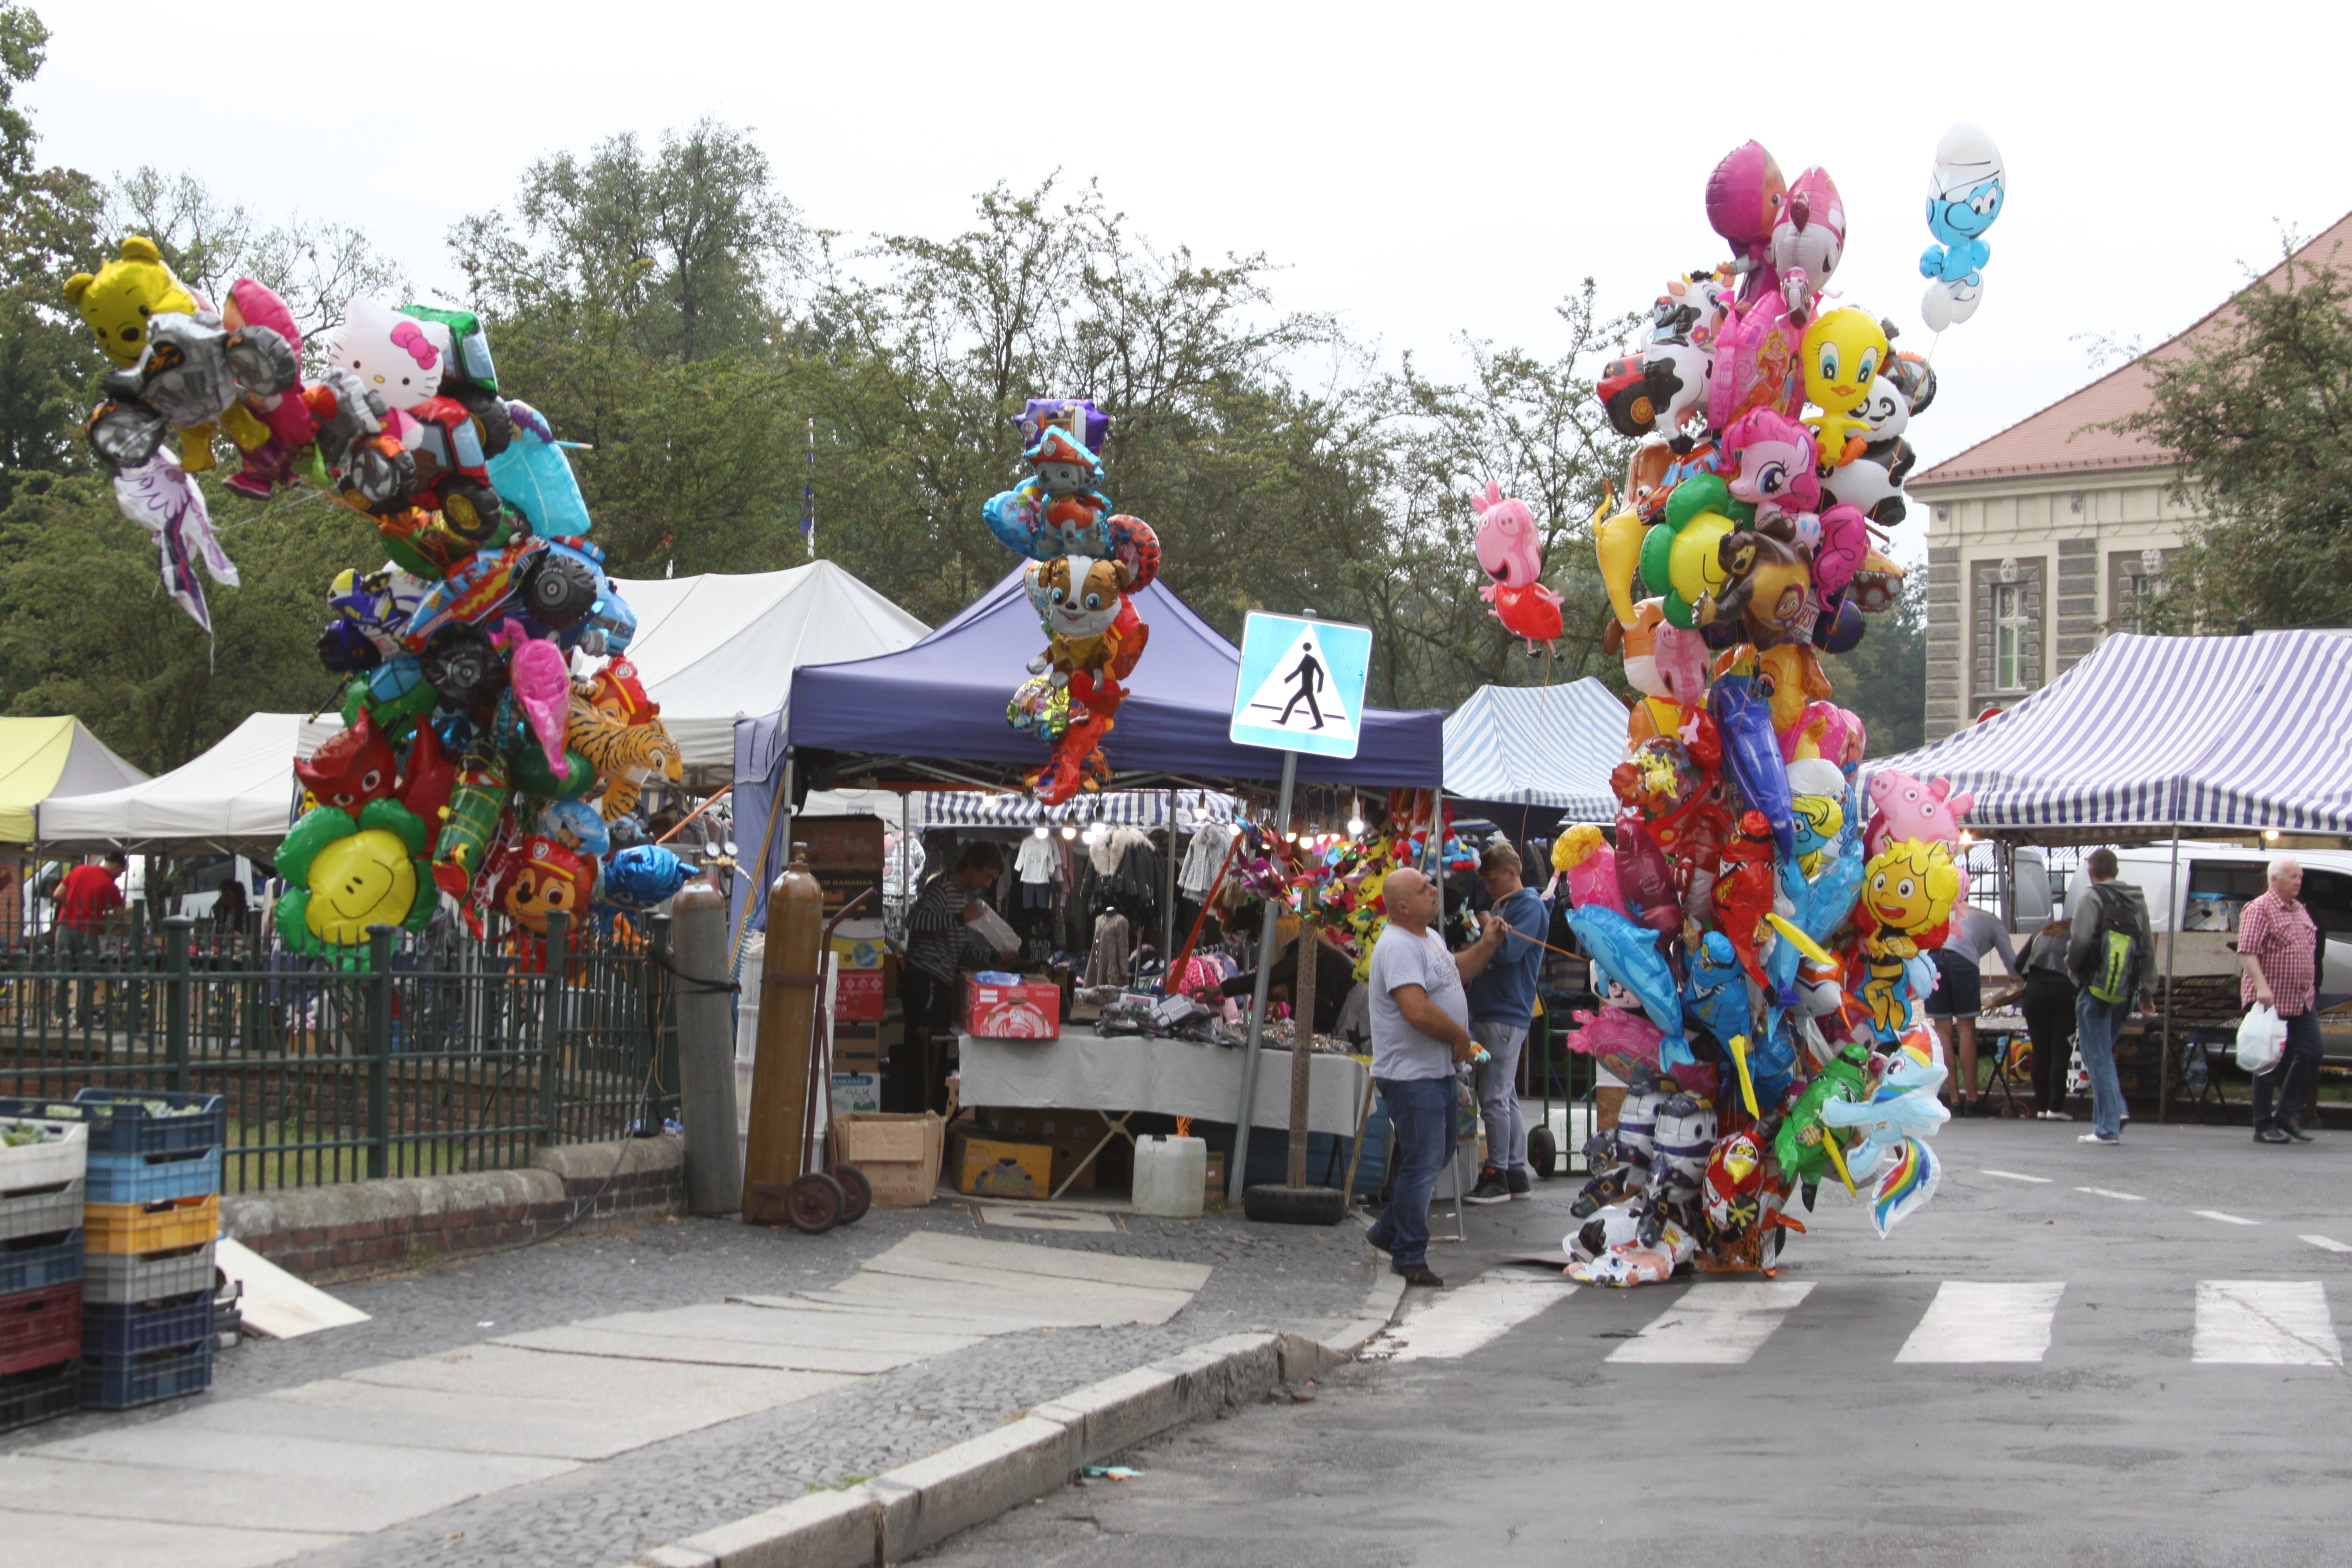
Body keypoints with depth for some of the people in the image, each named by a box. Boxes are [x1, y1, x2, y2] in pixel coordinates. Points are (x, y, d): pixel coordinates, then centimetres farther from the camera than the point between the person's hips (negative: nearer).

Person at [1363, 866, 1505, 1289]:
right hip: (1411, 1075, -11)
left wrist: (1486, 945, 16)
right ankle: (1409, 1255, 6)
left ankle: (1388, 1231, 33)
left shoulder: (1429, 937, 13)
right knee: (1422, 1164, -5)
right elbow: (1418, 1010, -30)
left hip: (1438, 1070, 11)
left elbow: (1455, 972, 32)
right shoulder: (1398, 946, -21)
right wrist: (1461, 1036, -16)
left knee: (1437, 1156, 20)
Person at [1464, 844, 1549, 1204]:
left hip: (1506, 1015, -10)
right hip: (1487, 1012, 10)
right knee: (1505, 1096, 12)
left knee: (1495, 1097, -9)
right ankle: (1516, 1174, 16)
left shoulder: (1529, 906, -9)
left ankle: (1498, 1176, -5)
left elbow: (1509, 951, -21)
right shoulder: (1501, 905, 20)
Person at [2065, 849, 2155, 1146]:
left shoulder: (2093, 897, -8)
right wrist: (2147, 990, 16)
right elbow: (2148, 947, 11)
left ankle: (2108, 1128, -4)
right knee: (2104, 1053, 20)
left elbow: (2080, 940, -19)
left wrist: (2073, 969, -1)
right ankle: (2115, 1110, 5)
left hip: (2095, 990, -6)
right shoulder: (2137, 901, 11)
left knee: (2098, 1058, -2)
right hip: (2124, 994, 6)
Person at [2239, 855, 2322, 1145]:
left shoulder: (2300, 911, 16)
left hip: (2303, 1000, 8)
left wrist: (2311, 991, 21)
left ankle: (2288, 1115, 15)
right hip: (2271, 1000, -8)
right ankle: (2264, 1127, 4)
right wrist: (2261, 987, -30)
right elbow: (2247, 952, -19)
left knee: (2310, 1052, 3)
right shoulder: (2259, 910, -10)